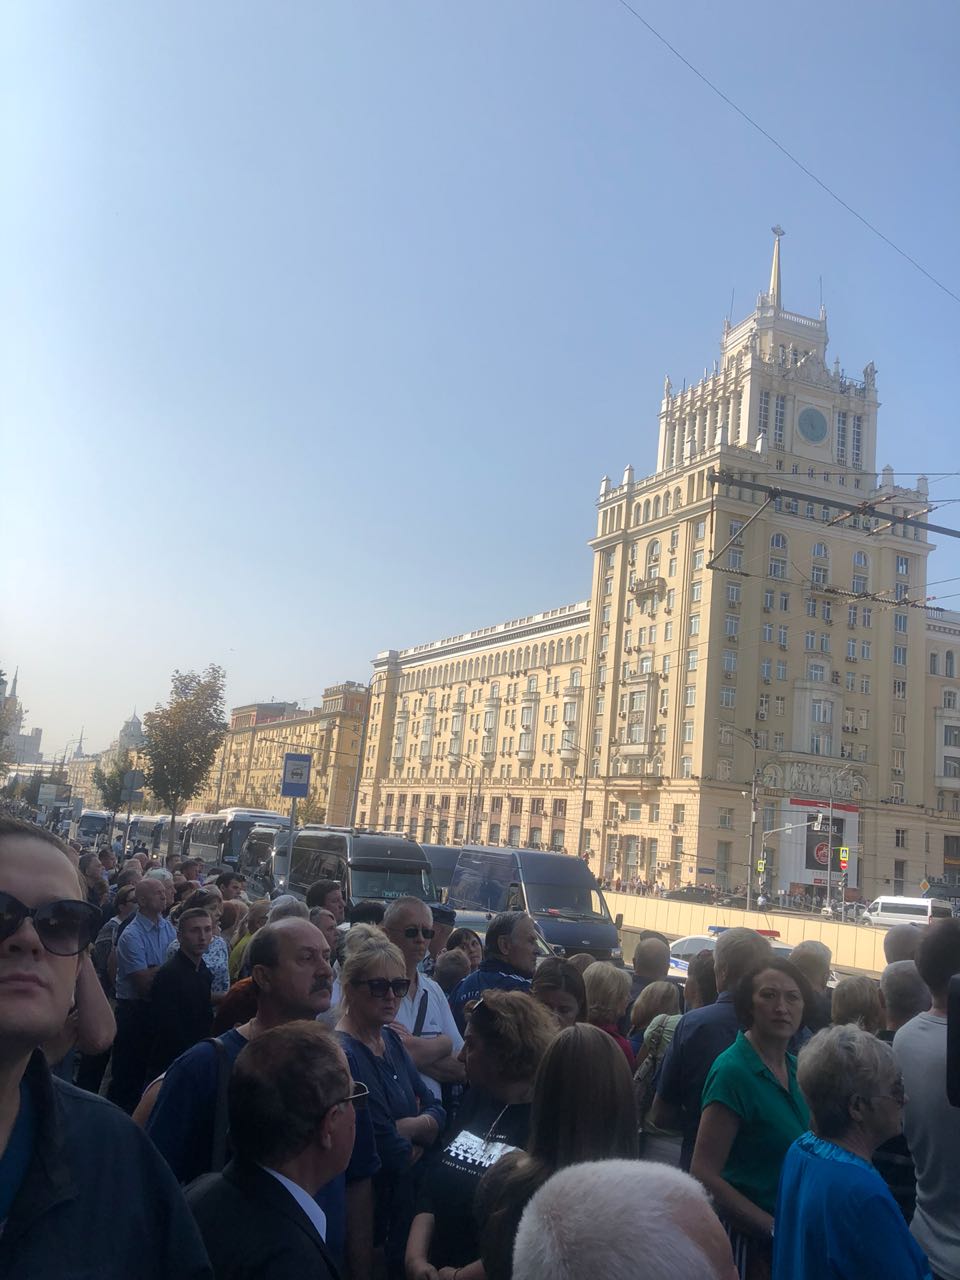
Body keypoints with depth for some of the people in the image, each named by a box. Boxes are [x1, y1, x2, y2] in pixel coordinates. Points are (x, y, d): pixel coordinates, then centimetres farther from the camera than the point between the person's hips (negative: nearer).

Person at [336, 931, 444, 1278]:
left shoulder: (391, 1041, 4)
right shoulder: (341, 1055, -24)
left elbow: (436, 1112, 3)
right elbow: (389, 1152, -25)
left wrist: (403, 1127, -17)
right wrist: (420, 1131, -6)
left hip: (409, 1201, 8)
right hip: (372, 1210, -8)